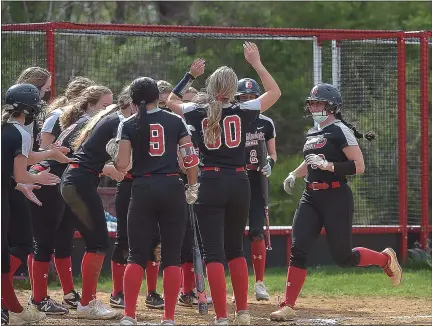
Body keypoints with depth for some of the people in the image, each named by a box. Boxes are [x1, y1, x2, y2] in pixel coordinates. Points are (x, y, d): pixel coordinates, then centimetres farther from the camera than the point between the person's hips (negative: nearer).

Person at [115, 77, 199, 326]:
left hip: (143, 190, 0)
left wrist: (114, 159, 16)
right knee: (172, 256, 5)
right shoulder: (176, 121, 4)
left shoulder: (129, 125, 2)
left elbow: (123, 165, -6)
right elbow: (191, 158, 0)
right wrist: (193, 188, 12)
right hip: (172, 188, 0)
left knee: (138, 255, 5)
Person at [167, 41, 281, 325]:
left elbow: (171, 101, 20)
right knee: (236, 249, 17)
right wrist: (257, 63, 15)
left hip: (211, 184, -2)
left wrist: (191, 75, 21)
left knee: (214, 252, -3)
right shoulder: (242, 111, -2)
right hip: (239, 184, 2)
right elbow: (275, 92, 12)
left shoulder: (198, 112, -1)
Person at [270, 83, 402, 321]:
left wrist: (327, 165, -24)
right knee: (298, 250, -8)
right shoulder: (312, 133, 15)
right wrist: (294, 175, 15)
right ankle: (288, 307, -10)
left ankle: (386, 259, 28)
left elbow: (359, 167, -16)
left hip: (336, 198, -7)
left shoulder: (340, 131, -9)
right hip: (311, 198, 7)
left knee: (343, 257, 0)